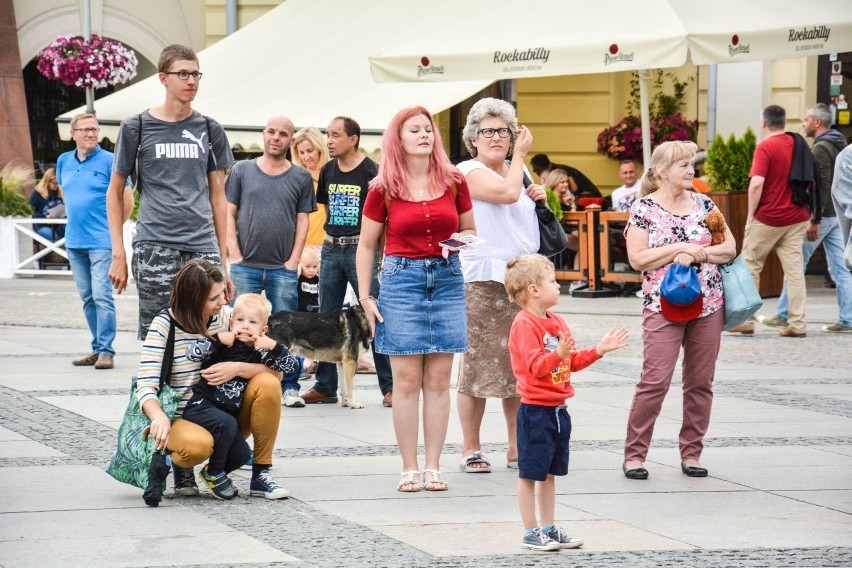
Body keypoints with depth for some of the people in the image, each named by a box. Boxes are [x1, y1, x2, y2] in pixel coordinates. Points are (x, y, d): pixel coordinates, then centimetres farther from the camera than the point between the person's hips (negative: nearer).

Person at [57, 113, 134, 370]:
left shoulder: (109, 161, -7)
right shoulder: (64, 161, 10)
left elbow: (127, 199, -4)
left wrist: (115, 229, -1)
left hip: (101, 241, -6)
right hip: (74, 242, 6)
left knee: (102, 297, -10)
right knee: (87, 298, 10)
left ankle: (106, 351, -8)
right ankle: (97, 348, 17)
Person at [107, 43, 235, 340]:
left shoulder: (209, 130, 13)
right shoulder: (137, 128, 5)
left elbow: (218, 197, 16)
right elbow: (115, 192, 9)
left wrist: (224, 260, 11)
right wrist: (118, 253, 0)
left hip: (203, 246, 3)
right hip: (154, 246, -2)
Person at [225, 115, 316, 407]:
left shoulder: (301, 177, 8)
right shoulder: (242, 171, 7)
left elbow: (303, 220, 7)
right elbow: (228, 214, 6)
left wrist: (294, 260, -2)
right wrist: (235, 255, -2)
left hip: (283, 269, 0)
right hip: (245, 266, 0)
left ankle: (290, 387, 6)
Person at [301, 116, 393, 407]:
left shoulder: (370, 172, -8)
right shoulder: (327, 171, 9)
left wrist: (379, 253, -12)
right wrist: (333, 237, 13)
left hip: (361, 248, -6)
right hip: (331, 249, 6)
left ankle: (389, 387, -1)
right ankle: (325, 386, 15)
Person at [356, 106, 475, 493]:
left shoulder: (454, 182, 5)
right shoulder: (384, 189, -1)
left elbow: (469, 229, 17)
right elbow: (366, 246, 6)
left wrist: (461, 239, -6)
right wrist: (364, 297, 1)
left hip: (447, 278, 2)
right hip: (402, 277, -2)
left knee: (438, 380, 2)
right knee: (407, 380, -3)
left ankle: (433, 467, 7)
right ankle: (409, 468, 3)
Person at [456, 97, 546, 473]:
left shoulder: (519, 171, 17)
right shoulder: (469, 171, -6)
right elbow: (507, 192, -22)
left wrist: (539, 200, 9)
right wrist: (520, 156, -6)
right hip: (481, 281, -7)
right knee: (477, 363, -4)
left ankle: (517, 448, 16)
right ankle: (471, 449, 3)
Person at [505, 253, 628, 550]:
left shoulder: (556, 322, 13)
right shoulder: (524, 324, -16)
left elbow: (573, 361, 19)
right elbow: (535, 366, -24)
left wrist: (599, 350, 12)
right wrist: (558, 354, -39)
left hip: (558, 409, 9)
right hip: (535, 411, -9)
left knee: (550, 472, 15)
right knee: (530, 473, 0)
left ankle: (548, 529, 22)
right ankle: (531, 533, 4)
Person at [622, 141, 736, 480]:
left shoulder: (703, 204, 9)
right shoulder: (644, 208, -1)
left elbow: (730, 249, 7)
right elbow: (637, 259, -10)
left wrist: (698, 254, -10)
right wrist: (680, 247, -14)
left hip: (708, 305, 4)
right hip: (663, 306, -4)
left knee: (700, 382, 6)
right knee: (655, 381, -10)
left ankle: (691, 452, 16)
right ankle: (634, 454, -2)